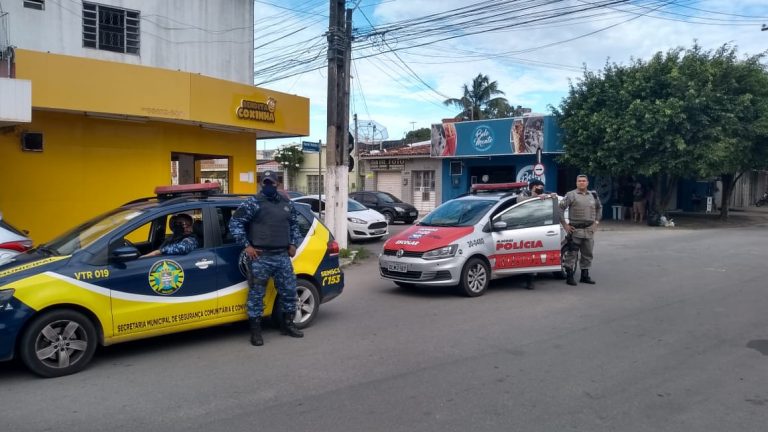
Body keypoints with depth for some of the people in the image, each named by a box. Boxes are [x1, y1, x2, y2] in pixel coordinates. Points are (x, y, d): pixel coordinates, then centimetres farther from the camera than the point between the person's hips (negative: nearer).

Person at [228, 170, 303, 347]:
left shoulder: (287, 203, 12)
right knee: (256, 294, 0)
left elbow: (294, 224, 24)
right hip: (260, 257, -5)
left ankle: (287, 324, 27)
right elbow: (234, 223, -6)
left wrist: (293, 244, 12)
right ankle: (255, 331, 11)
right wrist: (247, 246, -10)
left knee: (289, 290, 10)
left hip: (282, 256, 5)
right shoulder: (252, 203, -5)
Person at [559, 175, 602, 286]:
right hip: (575, 230, -5)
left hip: (589, 230, 5)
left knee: (587, 254, 11)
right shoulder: (571, 195, -4)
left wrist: (596, 221, 16)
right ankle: (569, 277, 2)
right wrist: (564, 224, -10)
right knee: (571, 254, -5)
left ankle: (585, 276, 22)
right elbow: (560, 208, -8)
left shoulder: (593, 195, 13)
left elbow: (599, 207, 27)